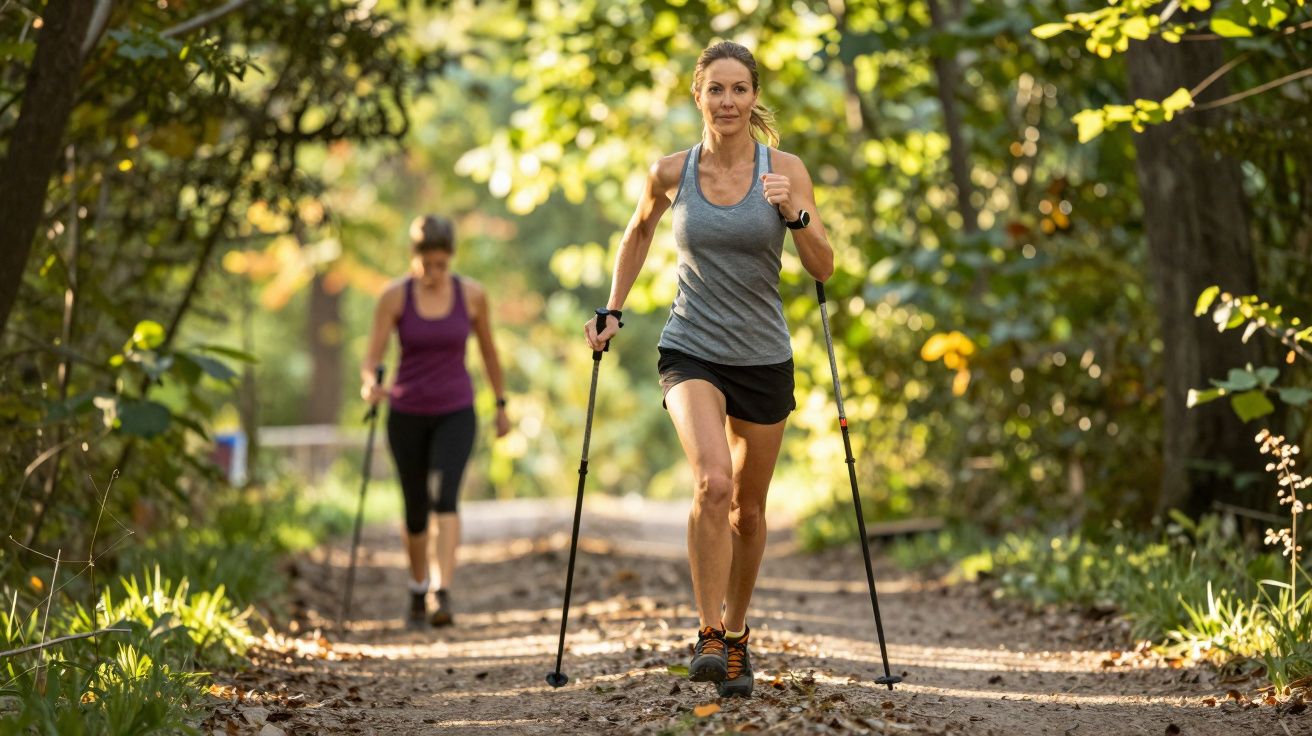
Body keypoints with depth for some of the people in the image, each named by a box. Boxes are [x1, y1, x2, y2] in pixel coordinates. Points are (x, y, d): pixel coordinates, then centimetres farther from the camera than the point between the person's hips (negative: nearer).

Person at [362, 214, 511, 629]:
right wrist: (370, 385, -32)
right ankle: (418, 591, 31)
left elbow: (488, 350, 9)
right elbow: (371, 358, -10)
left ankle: (443, 594, -30)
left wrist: (501, 404, 14)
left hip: (455, 413, -1)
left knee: (444, 497, -21)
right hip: (407, 414, 1)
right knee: (415, 510, 9)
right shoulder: (395, 297, -8)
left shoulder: (472, 295, -6)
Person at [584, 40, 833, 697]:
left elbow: (823, 268, -8)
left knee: (748, 509, 12)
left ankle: (736, 634, 33)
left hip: (763, 357, 2)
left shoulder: (785, 170, -5)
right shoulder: (671, 174, -3)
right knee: (713, 482, -26)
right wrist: (612, 310, 13)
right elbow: (639, 232, 18)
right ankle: (708, 636, -18)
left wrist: (794, 213, -25)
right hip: (692, 352, -1)